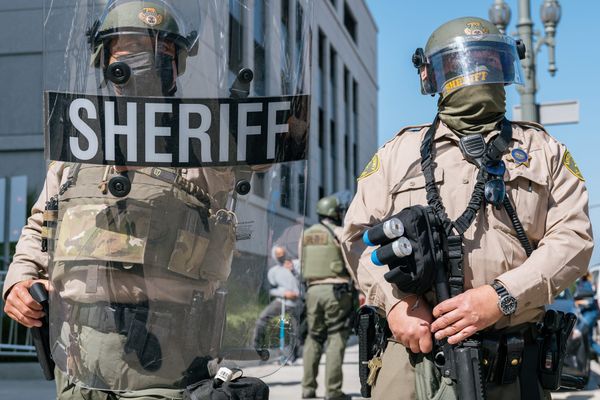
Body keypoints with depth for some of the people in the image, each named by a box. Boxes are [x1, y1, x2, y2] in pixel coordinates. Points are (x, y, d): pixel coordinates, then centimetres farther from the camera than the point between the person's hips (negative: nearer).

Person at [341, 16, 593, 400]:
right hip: (414, 350, 0)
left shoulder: (542, 150, 13)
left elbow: (573, 238, 2)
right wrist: (395, 302, -9)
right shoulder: (400, 151, 14)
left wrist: (500, 297, -13)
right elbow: (360, 234, 9)